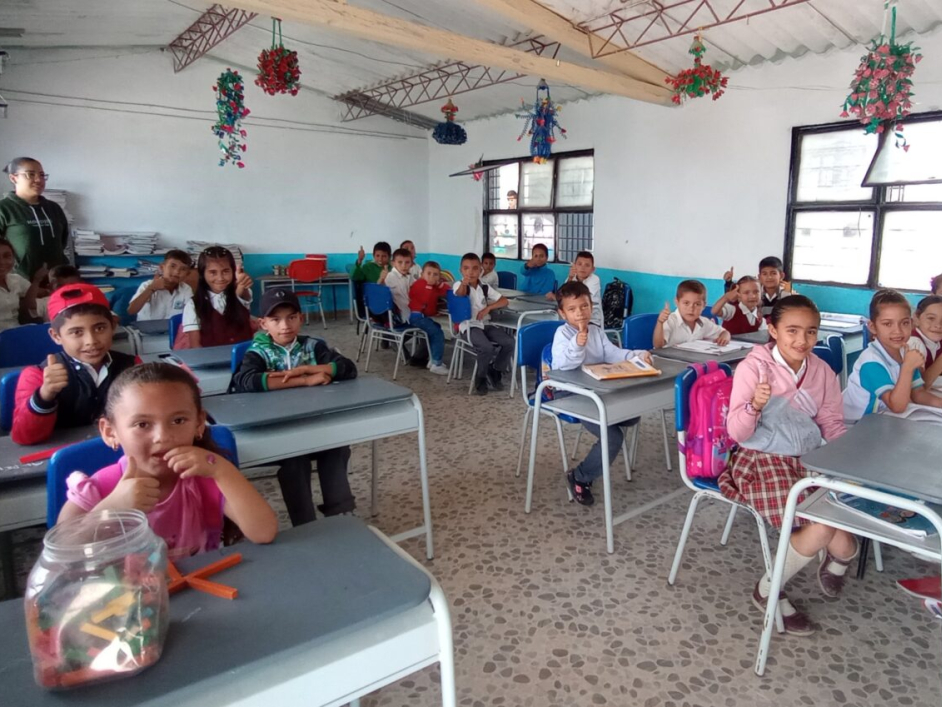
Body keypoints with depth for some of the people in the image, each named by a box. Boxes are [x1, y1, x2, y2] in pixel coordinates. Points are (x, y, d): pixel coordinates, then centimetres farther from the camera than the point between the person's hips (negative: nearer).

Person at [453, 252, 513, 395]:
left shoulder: (485, 287, 11)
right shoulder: (459, 285, -4)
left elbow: (504, 301, 9)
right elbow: (460, 294, -28)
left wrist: (488, 308, -8)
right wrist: (464, 283, -51)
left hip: (485, 323, 6)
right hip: (469, 325, -5)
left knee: (509, 342, -15)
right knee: (487, 347, -31)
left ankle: (495, 371, 7)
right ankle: (481, 378, -5)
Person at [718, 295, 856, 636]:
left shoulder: (822, 372, 3)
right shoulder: (753, 367, -13)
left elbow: (832, 425, 13)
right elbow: (737, 433, -14)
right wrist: (755, 406, -34)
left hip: (811, 459, 5)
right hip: (763, 460, -5)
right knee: (823, 526, -22)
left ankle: (836, 562, 27)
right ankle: (768, 591, 5)